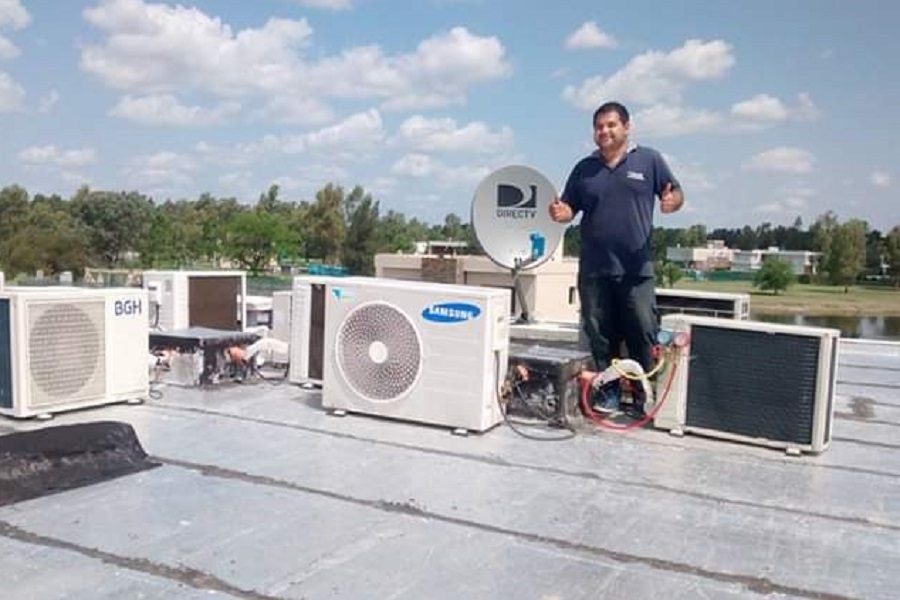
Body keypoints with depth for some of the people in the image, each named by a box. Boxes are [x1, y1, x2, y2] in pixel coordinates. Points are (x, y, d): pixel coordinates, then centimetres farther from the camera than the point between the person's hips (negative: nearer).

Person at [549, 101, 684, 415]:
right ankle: (608, 393, 18)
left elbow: (676, 194, 8)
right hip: (594, 269, 3)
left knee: (644, 333, -3)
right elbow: (569, 208, 13)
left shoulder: (649, 160, 5)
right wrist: (560, 213, -10)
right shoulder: (584, 168, 12)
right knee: (599, 334, 6)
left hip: (636, 268, -2)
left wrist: (672, 201, -16)